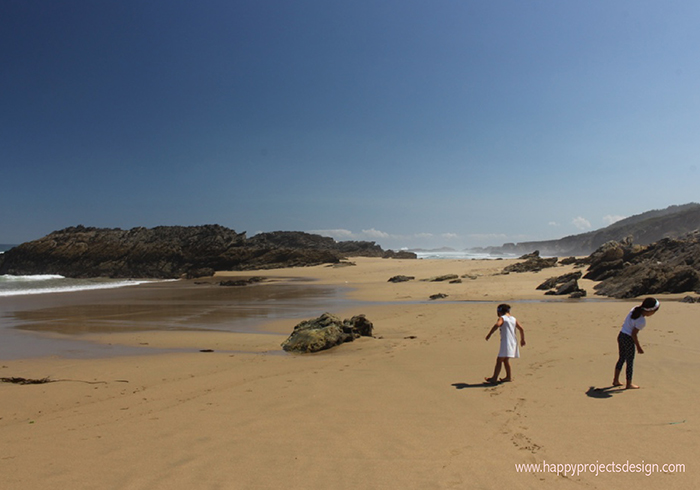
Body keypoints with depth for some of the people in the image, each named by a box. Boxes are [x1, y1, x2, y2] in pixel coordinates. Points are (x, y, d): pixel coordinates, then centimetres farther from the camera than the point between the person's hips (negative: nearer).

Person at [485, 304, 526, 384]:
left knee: (499, 360, -9)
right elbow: (522, 329, 13)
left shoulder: (502, 318, -5)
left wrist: (489, 334, -24)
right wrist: (522, 339, 24)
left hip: (506, 342, -8)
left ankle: (494, 378, -13)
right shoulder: (513, 319, 14)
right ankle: (509, 376, 32)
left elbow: (497, 325, -26)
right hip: (513, 342, 8)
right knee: (506, 360, 23)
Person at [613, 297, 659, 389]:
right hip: (628, 338, -8)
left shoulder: (635, 309, -2)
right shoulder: (642, 321, -23)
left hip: (621, 335, 8)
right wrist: (638, 347, -9)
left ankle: (616, 380, 24)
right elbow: (633, 334, -19)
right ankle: (629, 384, 16)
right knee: (630, 361, 6)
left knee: (622, 358, 19)